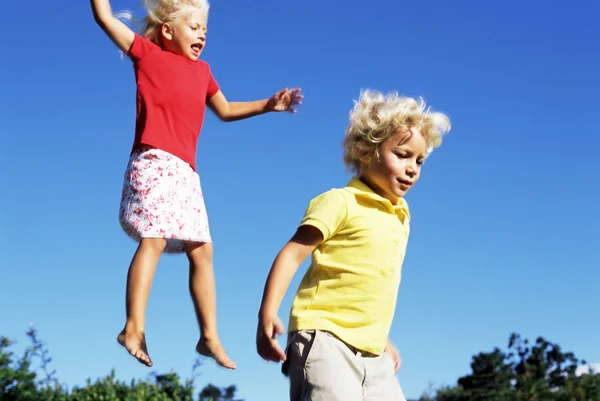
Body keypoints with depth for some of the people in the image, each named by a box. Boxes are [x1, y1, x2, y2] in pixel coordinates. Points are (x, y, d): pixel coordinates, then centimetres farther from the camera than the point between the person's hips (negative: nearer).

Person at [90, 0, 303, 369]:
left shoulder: (202, 70, 23)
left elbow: (226, 110, 35)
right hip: (154, 161, -7)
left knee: (201, 249, 5)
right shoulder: (147, 53, 7)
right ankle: (134, 328, -23)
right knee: (154, 238, -21)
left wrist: (269, 104, 27)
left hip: (185, 171, 7)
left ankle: (209, 336, 10)